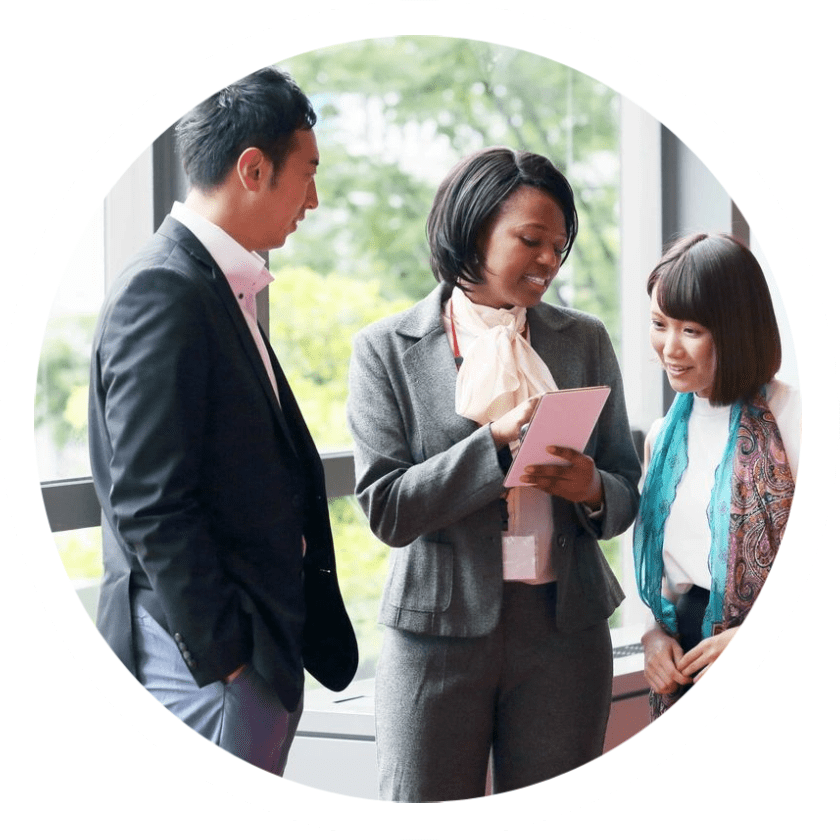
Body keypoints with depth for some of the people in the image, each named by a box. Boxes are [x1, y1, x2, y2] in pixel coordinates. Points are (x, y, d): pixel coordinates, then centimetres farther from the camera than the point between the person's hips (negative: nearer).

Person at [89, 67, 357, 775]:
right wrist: (222, 651, -19)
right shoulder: (163, 293, -16)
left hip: (262, 644, 10)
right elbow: (150, 503, -20)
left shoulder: (226, 289, 16)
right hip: (207, 660, -10)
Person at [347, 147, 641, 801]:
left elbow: (628, 495, 12)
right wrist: (497, 444, -18)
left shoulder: (584, 341, 10)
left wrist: (592, 489, -11)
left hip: (564, 629, 3)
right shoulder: (386, 350, 0)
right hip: (439, 629, -2)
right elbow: (386, 509, -8)